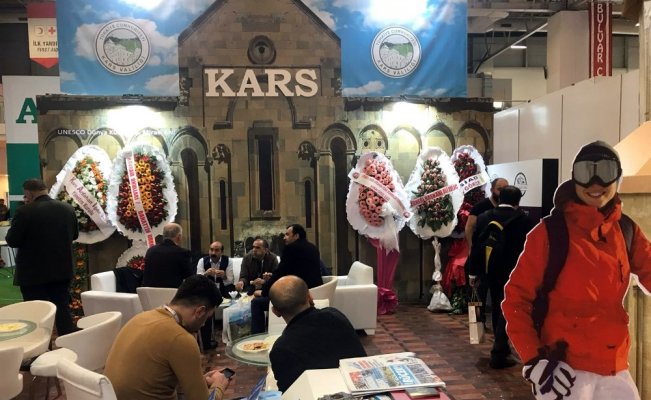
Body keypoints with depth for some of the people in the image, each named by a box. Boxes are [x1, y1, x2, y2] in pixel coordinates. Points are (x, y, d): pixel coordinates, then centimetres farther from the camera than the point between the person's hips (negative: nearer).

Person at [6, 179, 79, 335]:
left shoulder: (25, 211, -16)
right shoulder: (68, 208, 0)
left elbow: (12, 241, -9)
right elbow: (74, 235, 12)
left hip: (33, 273, -5)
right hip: (62, 270, 5)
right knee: (63, 310, 12)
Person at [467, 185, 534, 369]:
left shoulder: (483, 217, 0)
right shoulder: (524, 220, -10)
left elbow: (476, 246, 2)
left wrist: (473, 272, 9)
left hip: (490, 270, 4)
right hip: (513, 272, -4)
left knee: (497, 309, 19)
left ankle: (501, 348, 33)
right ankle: (498, 354, -3)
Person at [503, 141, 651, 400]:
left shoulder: (627, 232, 3)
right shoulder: (550, 233, -11)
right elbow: (516, 298, -9)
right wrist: (532, 359, -14)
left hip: (615, 368, 5)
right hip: (563, 370, -5)